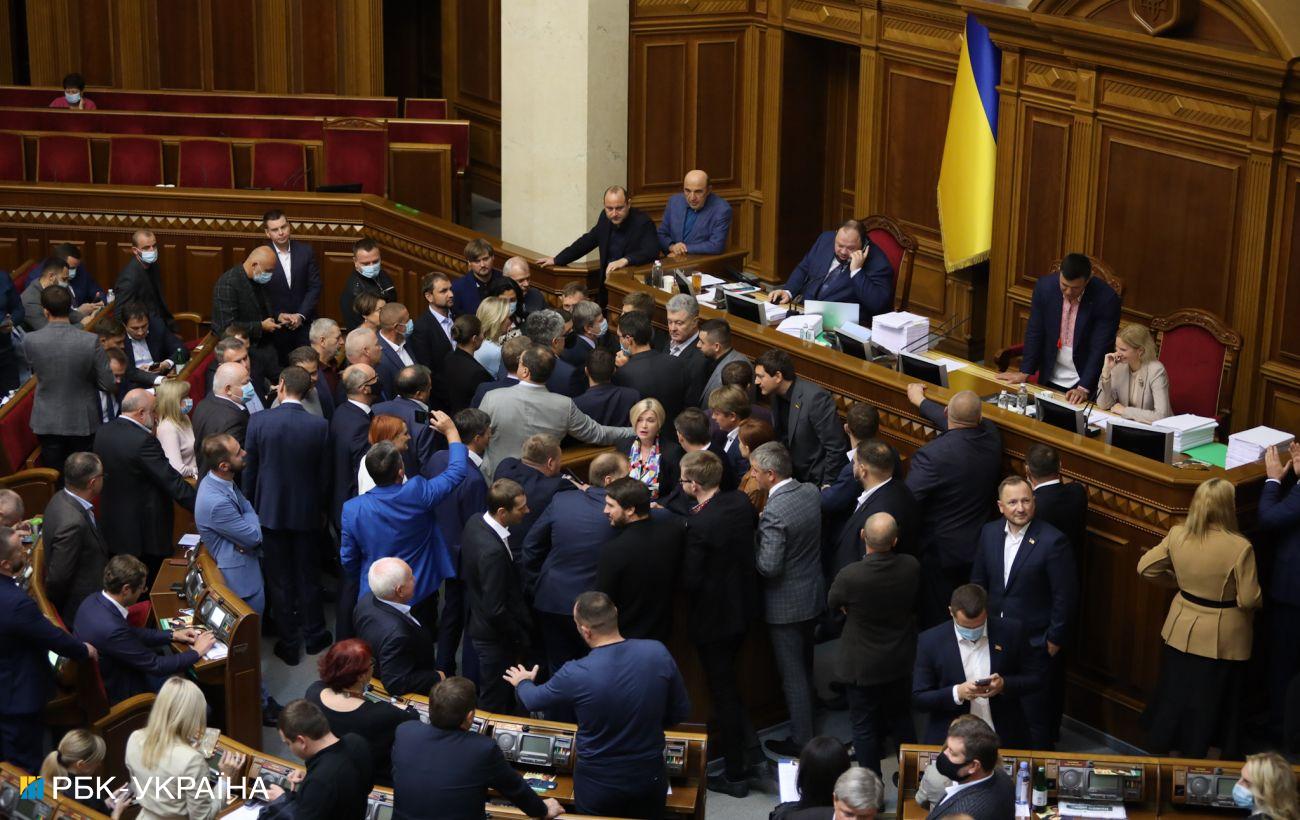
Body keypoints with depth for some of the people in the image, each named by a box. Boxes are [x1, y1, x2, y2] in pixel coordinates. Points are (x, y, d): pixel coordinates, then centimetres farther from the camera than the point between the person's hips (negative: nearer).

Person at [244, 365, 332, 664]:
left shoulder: (259, 421, -14)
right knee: (308, 575, 17)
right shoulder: (319, 426, -13)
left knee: (279, 580, 9)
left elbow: (249, 470, -6)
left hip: (270, 511, -1)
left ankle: (289, 644, 17)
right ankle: (313, 635, 28)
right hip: (306, 512, 1)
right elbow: (323, 473, -4)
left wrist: (251, 505, 8)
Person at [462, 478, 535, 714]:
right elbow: (496, 611, -30)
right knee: (495, 704, 11)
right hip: (495, 639, -9)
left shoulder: (474, 523, -7)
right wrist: (522, 641, -13)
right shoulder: (492, 551, -35)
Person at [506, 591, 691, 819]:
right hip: (649, 777, 2)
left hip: (598, 784, -2)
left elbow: (533, 701, -1)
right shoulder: (658, 653, -17)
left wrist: (523, 683, 22)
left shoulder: (576, 675, -23)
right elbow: (680, 712, -3)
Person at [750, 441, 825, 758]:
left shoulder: (774, 512, -29)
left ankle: (801, 739, 15)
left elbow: (769, 566, -29)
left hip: (786, 603, -8)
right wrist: (762, 526, 7)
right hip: (813, 593, 8)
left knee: (792, 673, 5)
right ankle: (806, 721, 42)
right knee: (805, 665, 25)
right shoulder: (811, 492, -4)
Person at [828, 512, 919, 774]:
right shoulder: (912, 567, -19)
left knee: (864, 727, 13)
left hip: (863, 665, -4)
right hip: (900, 661, 4)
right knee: (901, 719, 23)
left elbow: (832, 603, -8)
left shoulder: (850, 575, -30)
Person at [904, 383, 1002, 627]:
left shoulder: (932, 455, -31)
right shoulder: (991, 435, -11)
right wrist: (920, 401, 23)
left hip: (941, 551, -6)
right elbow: (965, 425, 10)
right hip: (979, 544, 6)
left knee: (936, 619, 13)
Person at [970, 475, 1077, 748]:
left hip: (1035, 642, -5)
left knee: (1035, 712, 5)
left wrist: (1055, 639, -10)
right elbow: (978, 581, 13)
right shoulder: (989, 533, 0)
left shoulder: (1052, 541, -17)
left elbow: (1066, 595, -13)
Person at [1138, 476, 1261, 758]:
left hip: (1182, 630, 4)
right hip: (1222, 638, -4)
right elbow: (1249, 600, -20)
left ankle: (1160, 744, 35)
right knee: (1209, 699, 14)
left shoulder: (1177, 536, -13)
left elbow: (1145, 567, 0)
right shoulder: (1239, 547, -27)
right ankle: (1195, 753, 28)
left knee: (1175, 690, 22)